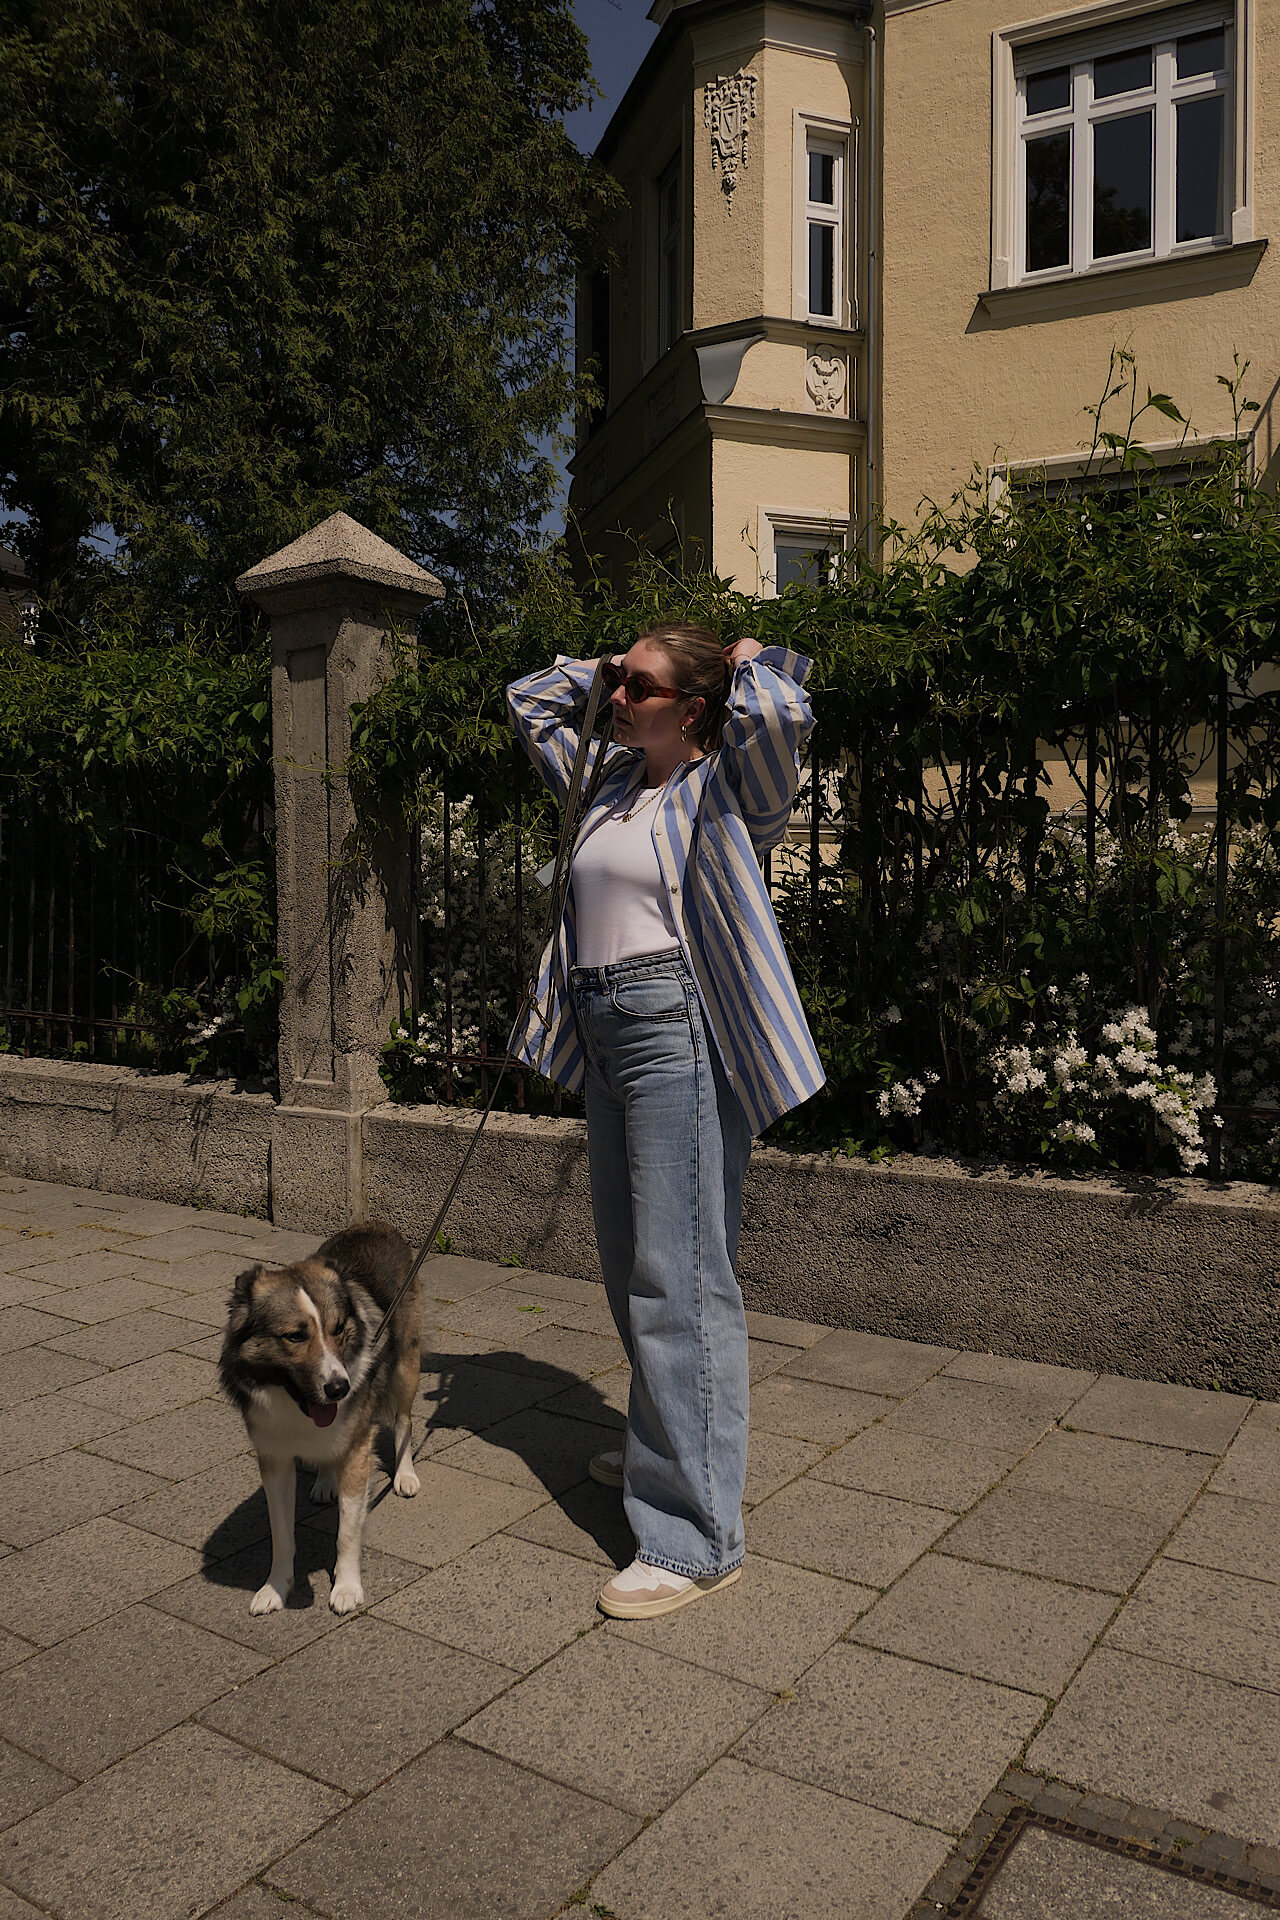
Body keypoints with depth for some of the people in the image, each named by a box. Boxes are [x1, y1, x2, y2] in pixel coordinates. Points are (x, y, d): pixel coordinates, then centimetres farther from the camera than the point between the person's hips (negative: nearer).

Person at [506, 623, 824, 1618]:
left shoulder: (725, 789, -6)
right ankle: (665, 1443, 38)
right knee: (632, 1265, 18)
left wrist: (751, 660, -5)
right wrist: (611, 663, 20)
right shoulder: (608, 778, 15)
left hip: (680, 1031, -9)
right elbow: (531, 702, 30)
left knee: (680, 1277, -8)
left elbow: (778, 710, -26)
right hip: (605, 1031, 9)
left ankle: (698, 1536, 1)